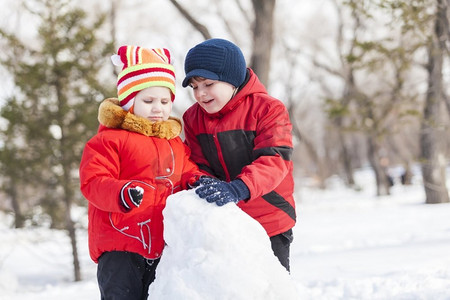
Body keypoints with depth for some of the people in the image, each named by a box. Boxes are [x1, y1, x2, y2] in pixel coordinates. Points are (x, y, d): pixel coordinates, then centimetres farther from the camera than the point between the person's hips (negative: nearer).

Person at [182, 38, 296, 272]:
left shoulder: (268, 109, -10)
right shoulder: (193, 118, 5)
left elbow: (274, 160, -21)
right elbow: (199, 166, 4)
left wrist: (238, 188, -38)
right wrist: (203, 185, -22)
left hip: (269, 223, -4)